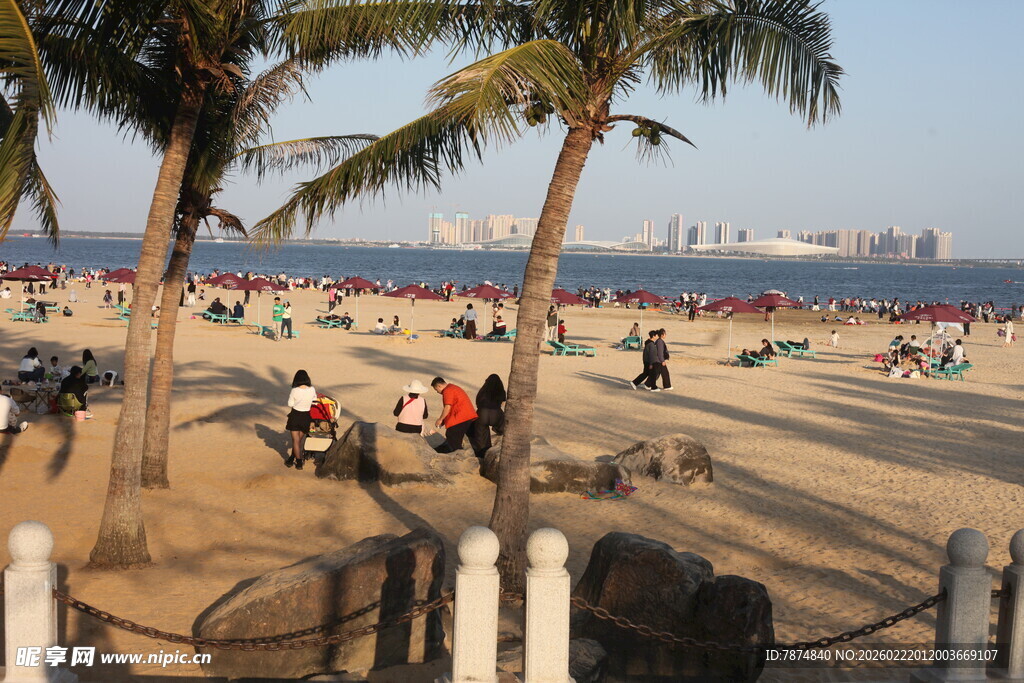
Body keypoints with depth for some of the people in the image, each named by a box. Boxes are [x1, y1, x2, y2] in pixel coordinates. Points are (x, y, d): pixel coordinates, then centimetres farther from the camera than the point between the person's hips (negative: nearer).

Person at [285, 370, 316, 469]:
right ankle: (292, 459, 28)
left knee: (296, 440, 8)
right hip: (306, 416, 3)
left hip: (295, 415, -3)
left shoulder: (295, 391, -17)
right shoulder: (312, 390, -11)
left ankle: (299, 462, 8)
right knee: (299, 439, 18)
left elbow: (290, 404, -7)